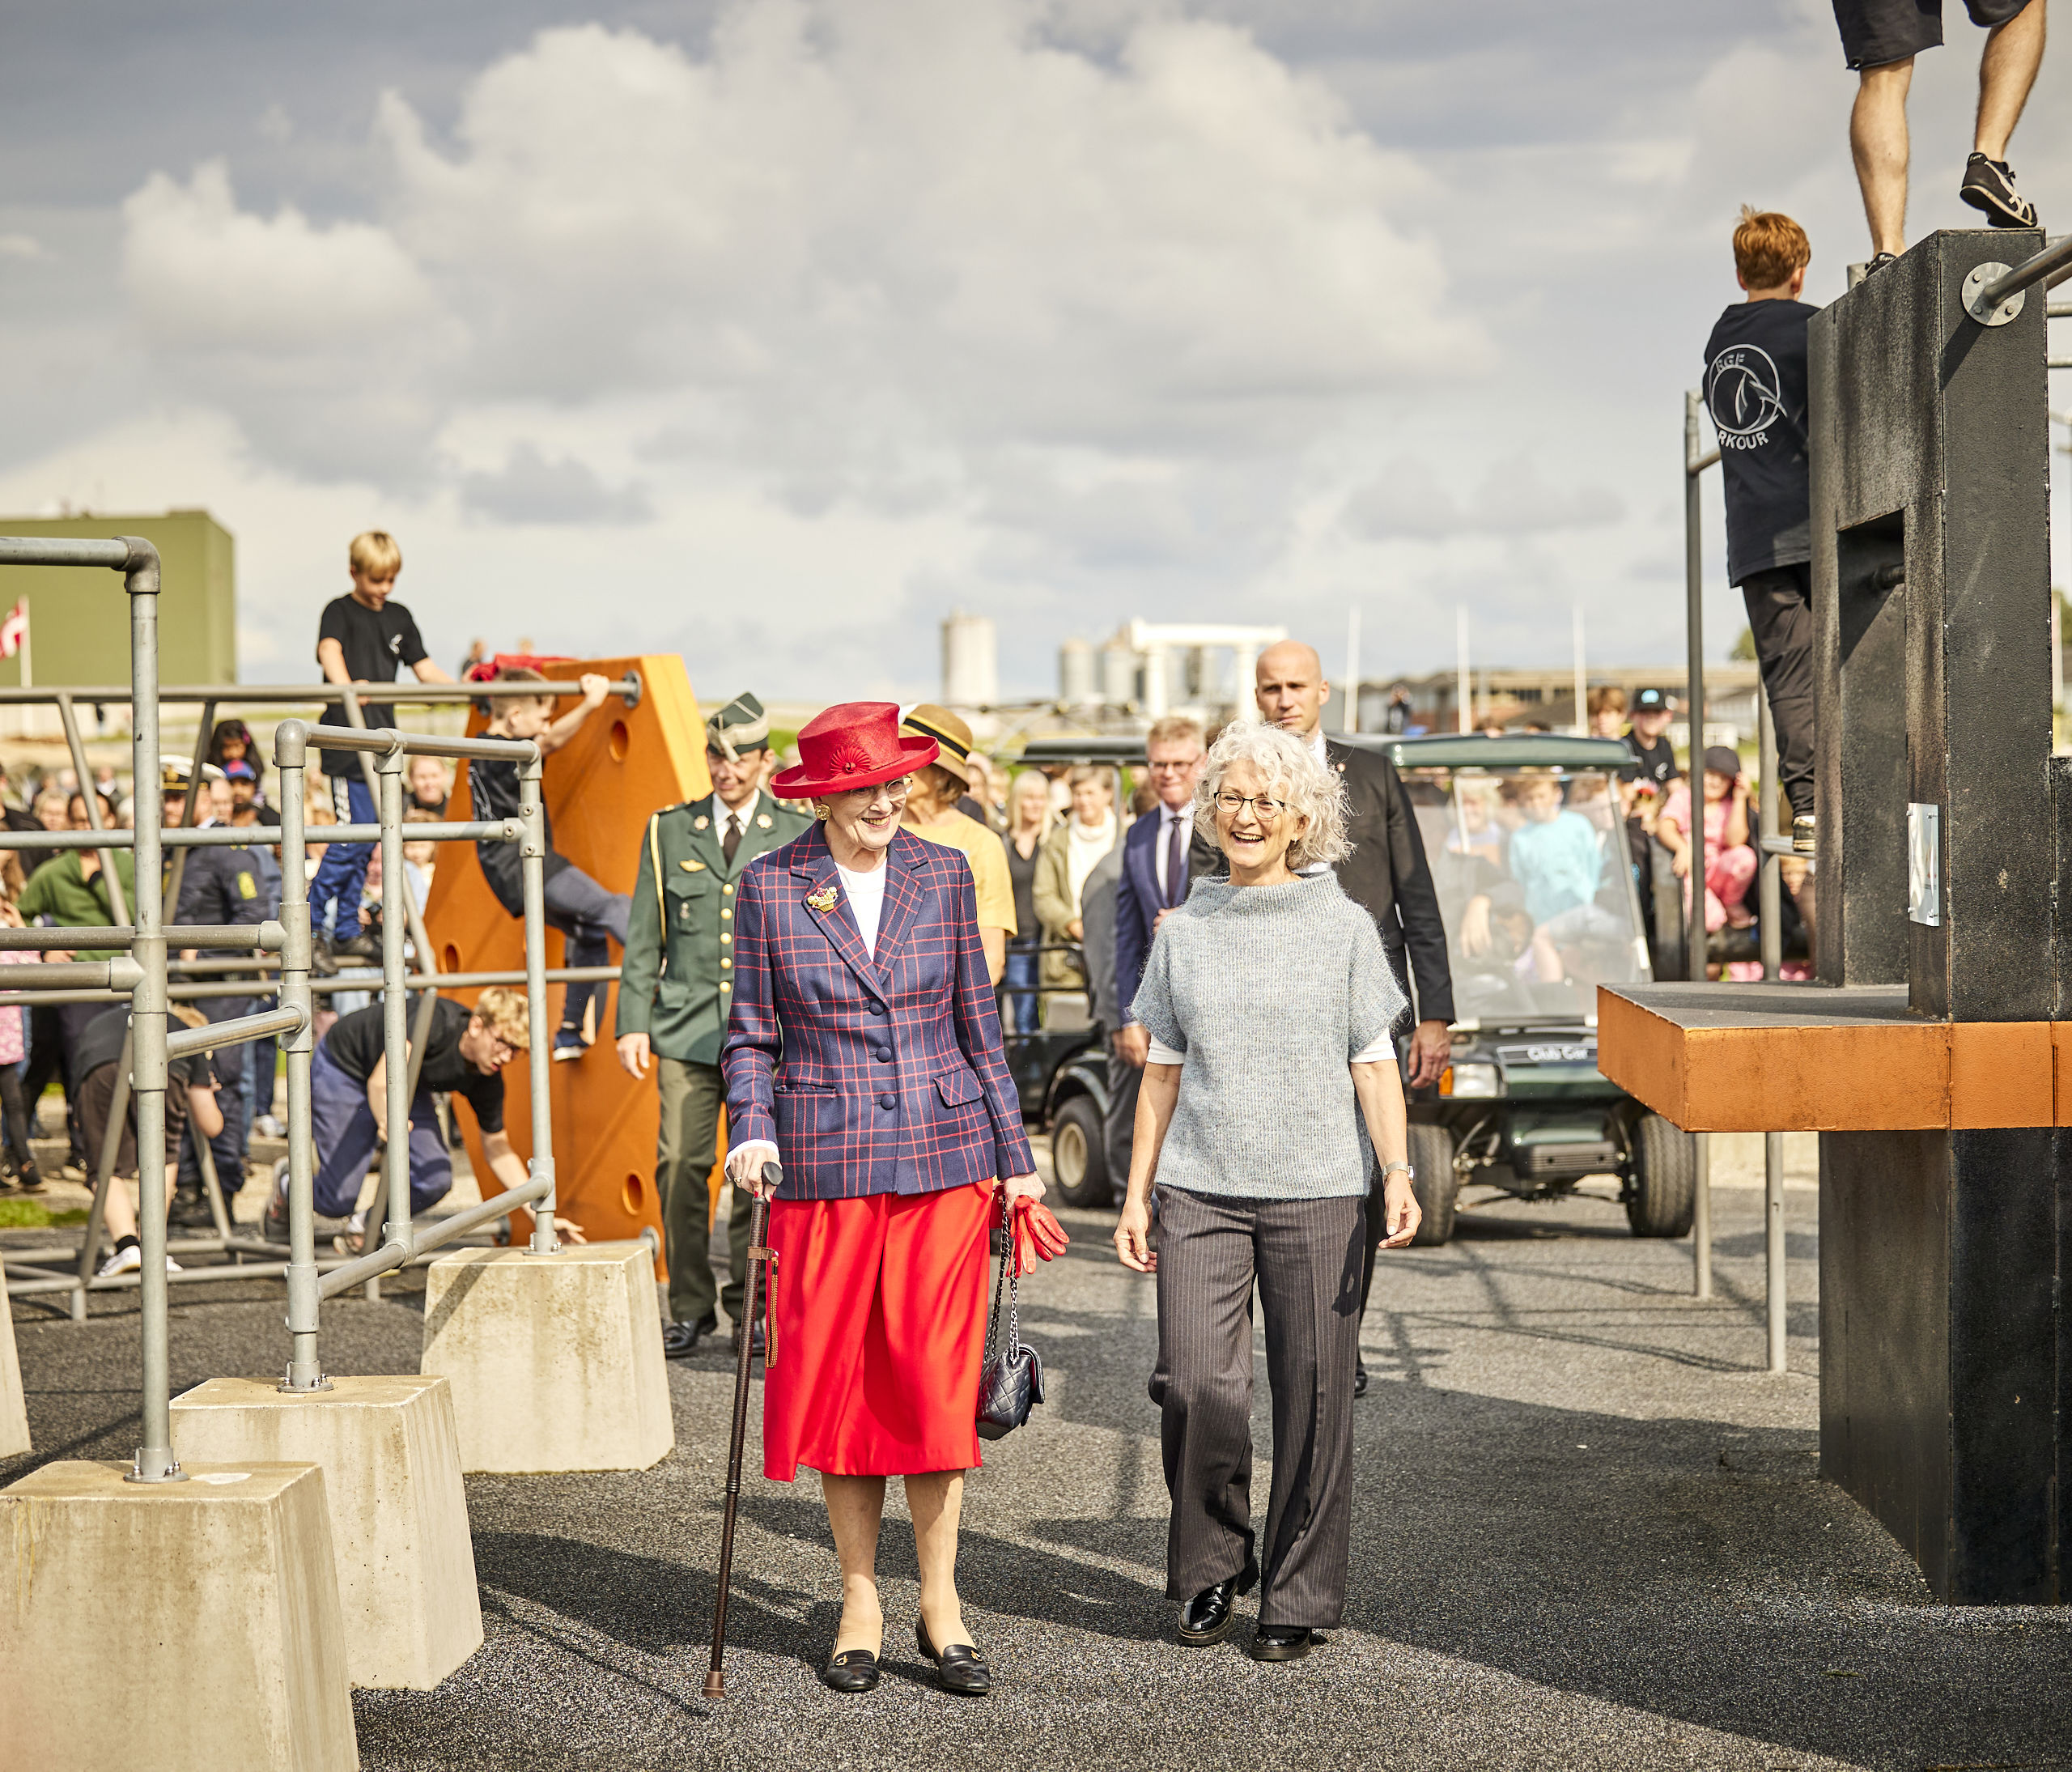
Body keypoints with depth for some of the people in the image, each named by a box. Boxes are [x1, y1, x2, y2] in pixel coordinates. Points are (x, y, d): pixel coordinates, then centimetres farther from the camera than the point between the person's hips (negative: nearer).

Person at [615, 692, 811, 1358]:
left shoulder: (798, 836, 7)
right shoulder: (669, 830, 11)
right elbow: (644, 936, 12)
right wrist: (633, 1022, 5)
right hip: (687, 1027, 1)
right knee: (680, 1163, -6)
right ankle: (690, 1306, 7)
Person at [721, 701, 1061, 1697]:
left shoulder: (942, 876, 6)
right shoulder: (770, 888, 1)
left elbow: (978, 1026, 10)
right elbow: (750, 1035, 5)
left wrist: (1015, 1158, 9)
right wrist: (750, 1133, -11)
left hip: (943, 1157, 1)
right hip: (824, 1165, -1)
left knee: (936, 1380, -2)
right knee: (836, 1380, 3)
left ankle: (939, 1605, 9)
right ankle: (859, 1606, 15)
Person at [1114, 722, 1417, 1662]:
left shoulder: (1344, 927, 4)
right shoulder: (1184, 932, 10)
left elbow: (1374, 1066, 3)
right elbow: (1163, 1072, 14)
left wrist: (1398, 1174, -8)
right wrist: (1135, 1194, 10)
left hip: (1316, 1194, -1)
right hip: (1199, 1192, 1)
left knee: (1312, 1395, 0)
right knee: (1195, 1386, -7)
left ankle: (1300, 1595, 13)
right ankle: (1210, 1567, 14)